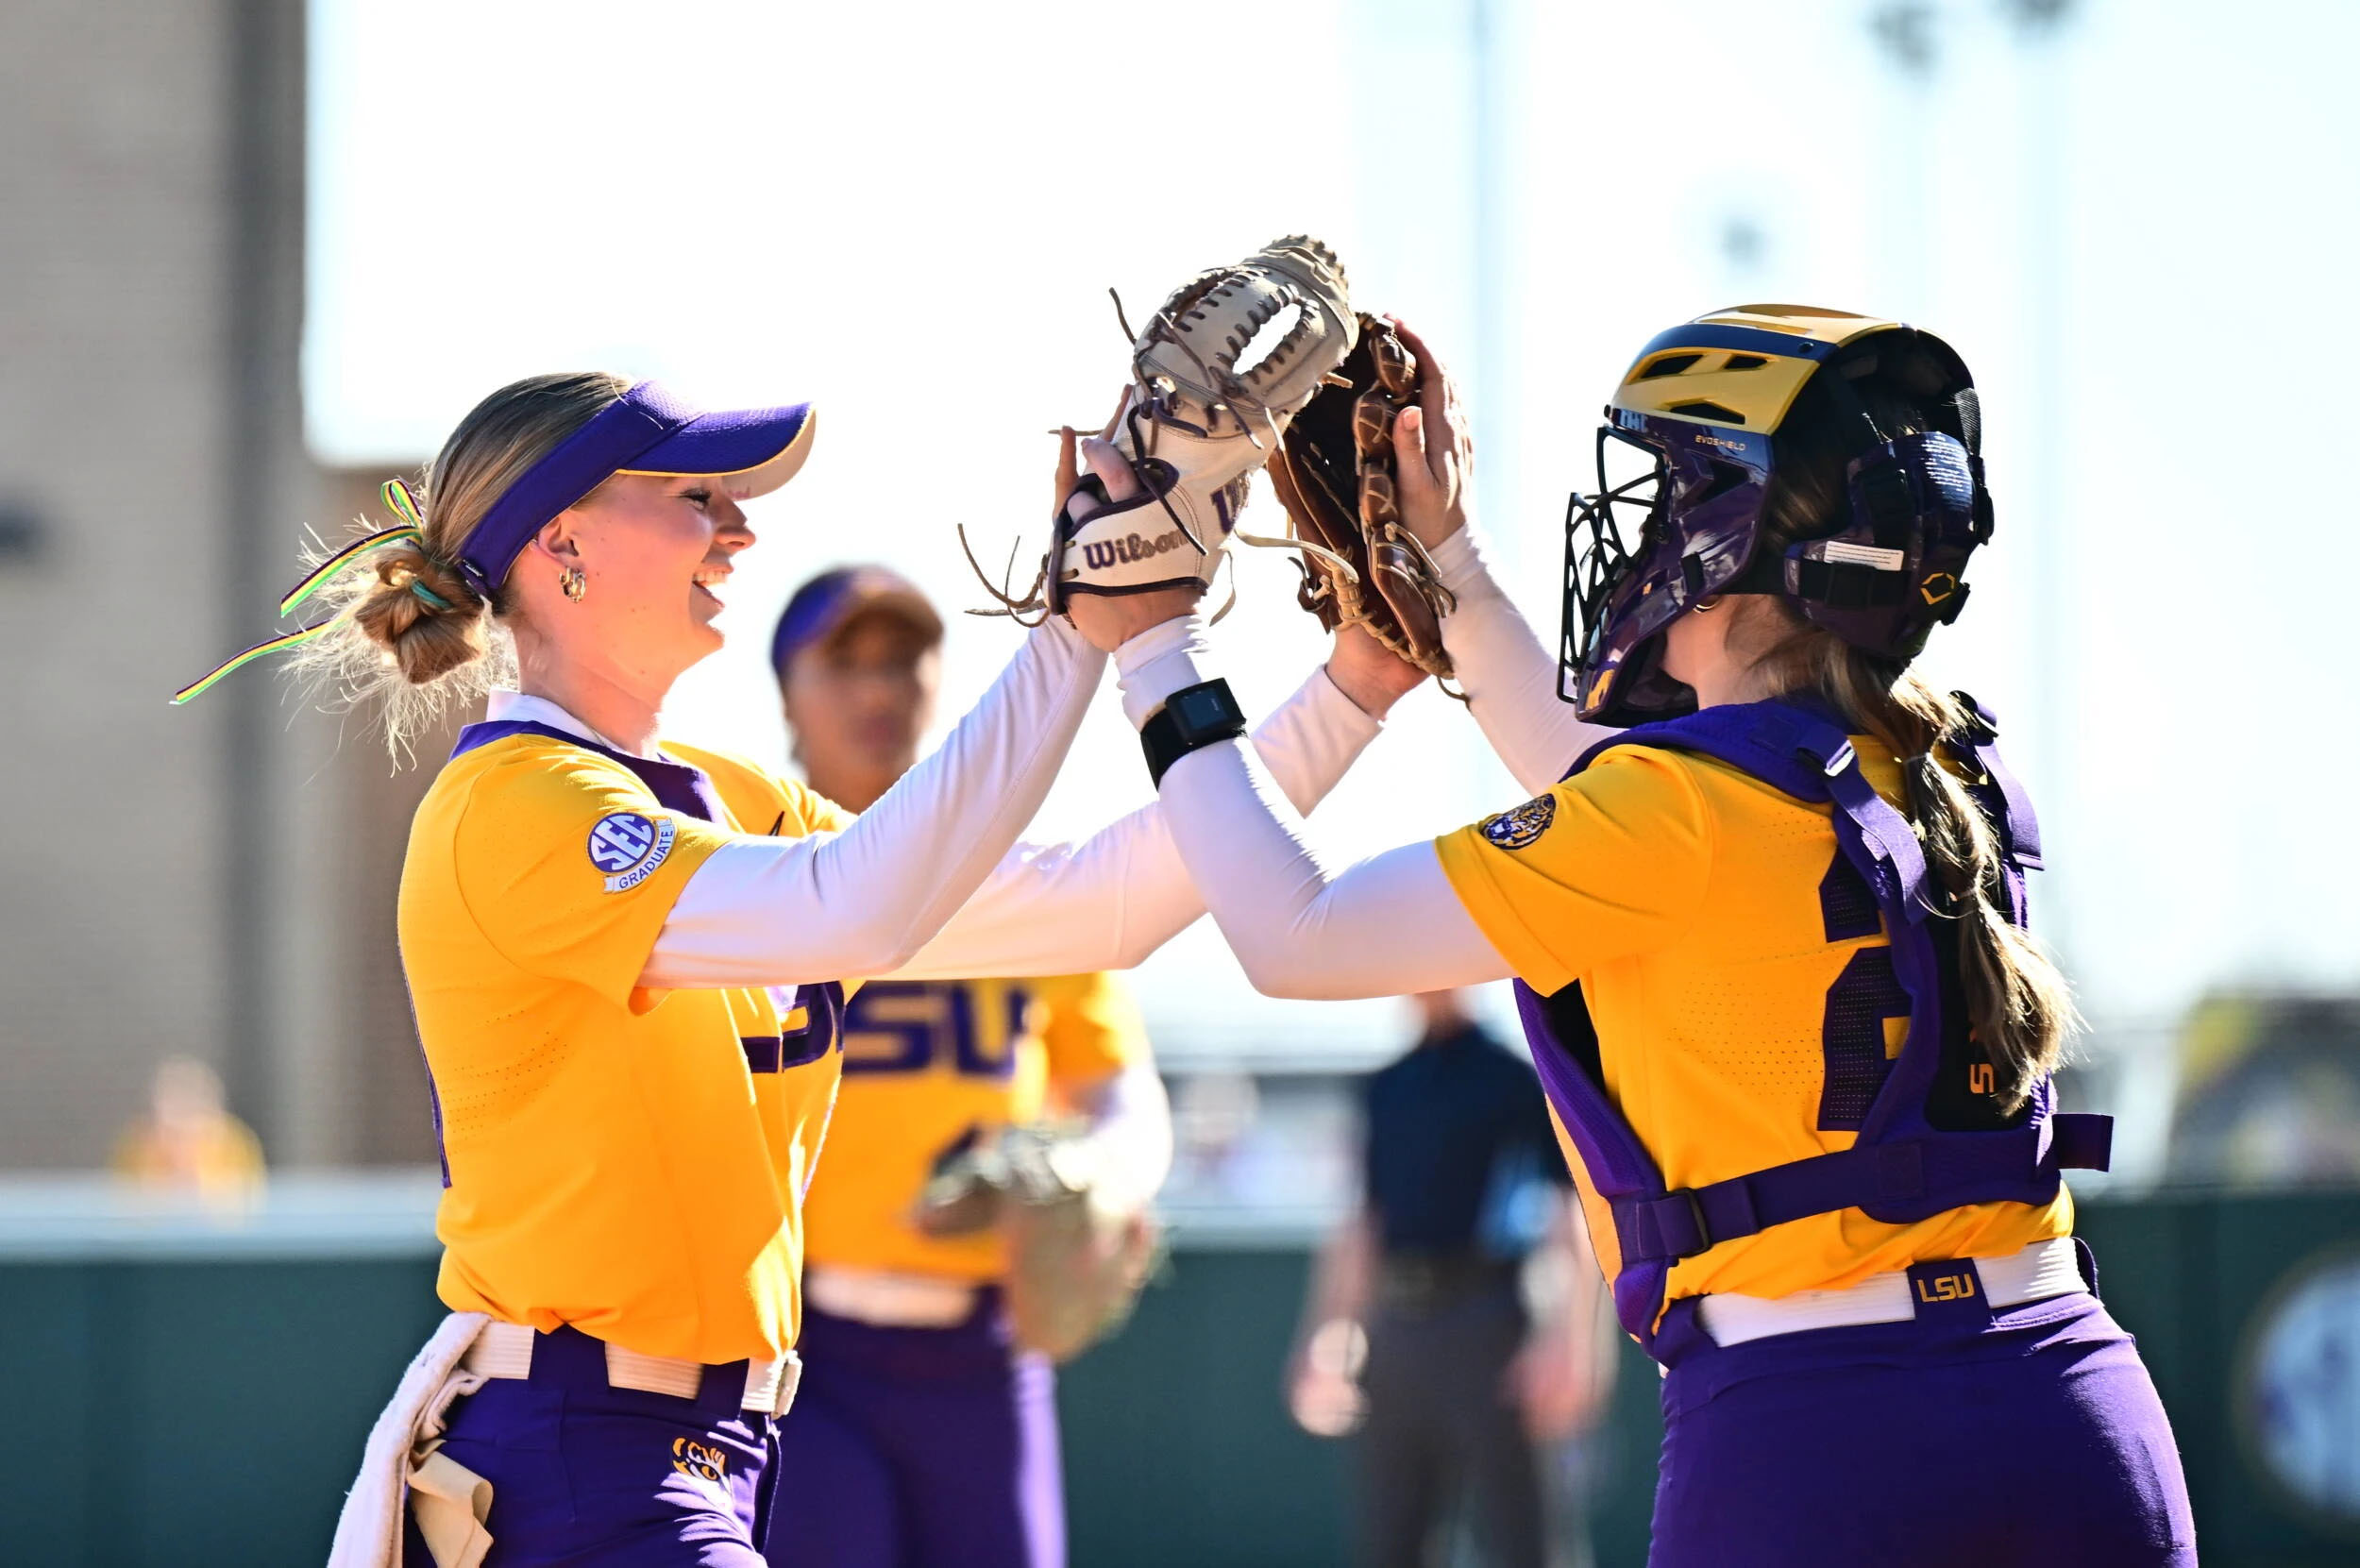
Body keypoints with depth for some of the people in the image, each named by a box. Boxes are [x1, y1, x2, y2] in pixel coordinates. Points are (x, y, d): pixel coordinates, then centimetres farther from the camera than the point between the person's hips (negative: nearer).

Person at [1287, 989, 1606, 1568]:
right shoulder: (1385, 1089, 15)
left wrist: (1572, 1344, -15)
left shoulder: (1513, 1079, -1)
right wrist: (1324, 1342, 16)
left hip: (1480, 1318, -6)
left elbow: (1573, 1218, -6)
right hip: (1395, 1323, 6)